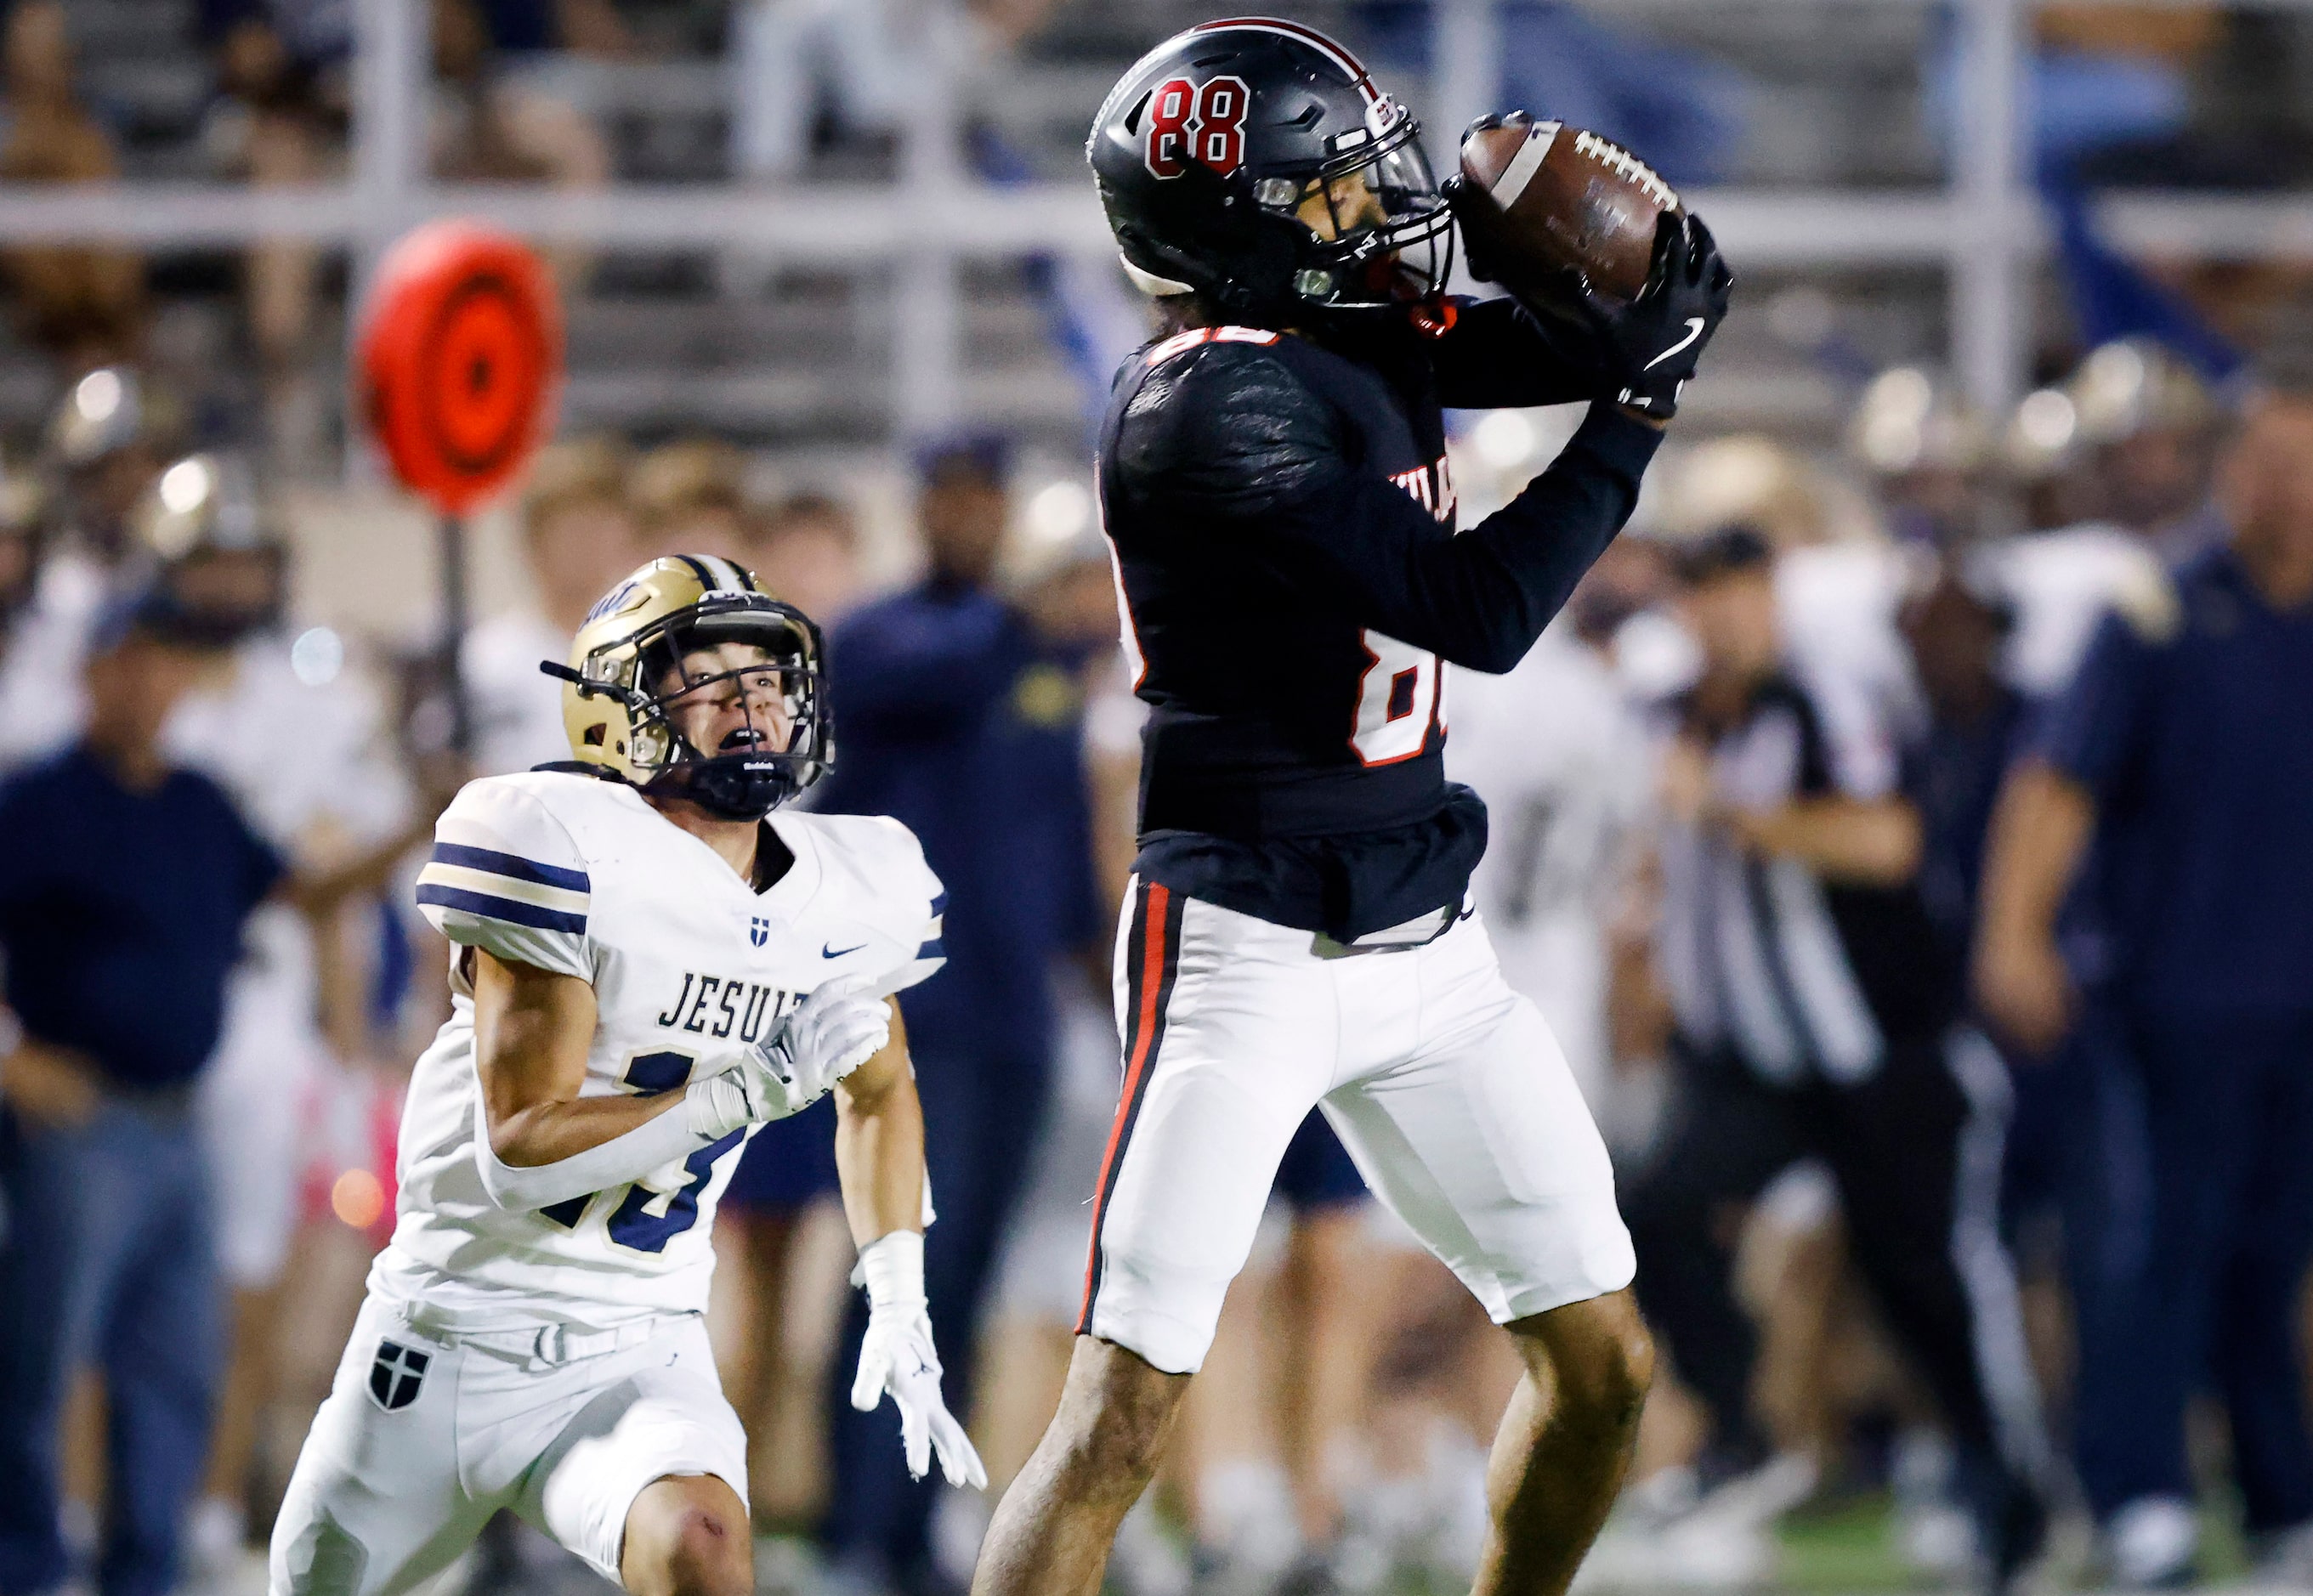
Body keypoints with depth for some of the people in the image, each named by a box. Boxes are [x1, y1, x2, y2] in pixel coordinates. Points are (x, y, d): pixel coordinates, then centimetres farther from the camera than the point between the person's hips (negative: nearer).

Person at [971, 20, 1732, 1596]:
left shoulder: (1371, 335, 5)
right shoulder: (1211, 401, -20)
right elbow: (1479, 610, -22)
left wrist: (1626, 324, -14)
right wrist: (1640, 402, -17)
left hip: (1424, 940, 8)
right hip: (1248, 949, -8)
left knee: (1602, 1366, 10)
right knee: (1125, 1412, -13)